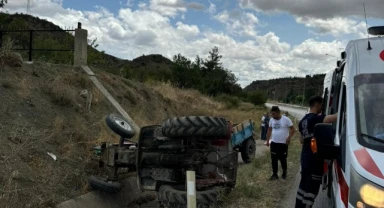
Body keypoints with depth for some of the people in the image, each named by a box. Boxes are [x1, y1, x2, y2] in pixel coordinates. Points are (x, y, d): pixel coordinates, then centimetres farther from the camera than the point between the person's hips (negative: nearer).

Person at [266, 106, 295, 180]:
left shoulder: (286, 119, -12)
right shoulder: (271, 120, 3)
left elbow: (292, 129, -8)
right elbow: (269, 130, 14)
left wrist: (289, 137, -20)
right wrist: (267, 140, 11)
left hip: (283, 143, -4)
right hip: (274, 143, 4)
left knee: (283, 159, 6)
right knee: (274, 159, 4)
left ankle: (284, 172, 27)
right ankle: (274, 174, 14)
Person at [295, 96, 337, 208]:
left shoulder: (303, 120, 15)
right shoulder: (316, 118, -14)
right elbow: (335, 117, -31)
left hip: (305, 157, 10)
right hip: (315, 159, -10)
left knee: (304, 185, 17)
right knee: (311, 189, -6)